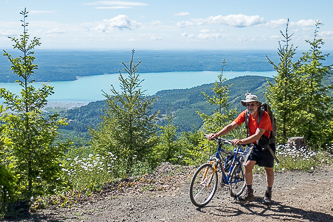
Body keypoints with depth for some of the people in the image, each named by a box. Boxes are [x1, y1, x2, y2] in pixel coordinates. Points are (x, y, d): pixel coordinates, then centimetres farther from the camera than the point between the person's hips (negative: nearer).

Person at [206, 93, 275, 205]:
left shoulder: (264, 116, -28)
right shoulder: (245, 114, -12)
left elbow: (257, 135, -37)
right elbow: (231, 126, -17)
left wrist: (241, 141, -48)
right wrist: (217, 135, -31)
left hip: (267, 144, -4)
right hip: (254, 144, 4)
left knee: (269, 170, 5)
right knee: (247, 166, -7)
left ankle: (268, 194, 24)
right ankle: (249, 193, 5)